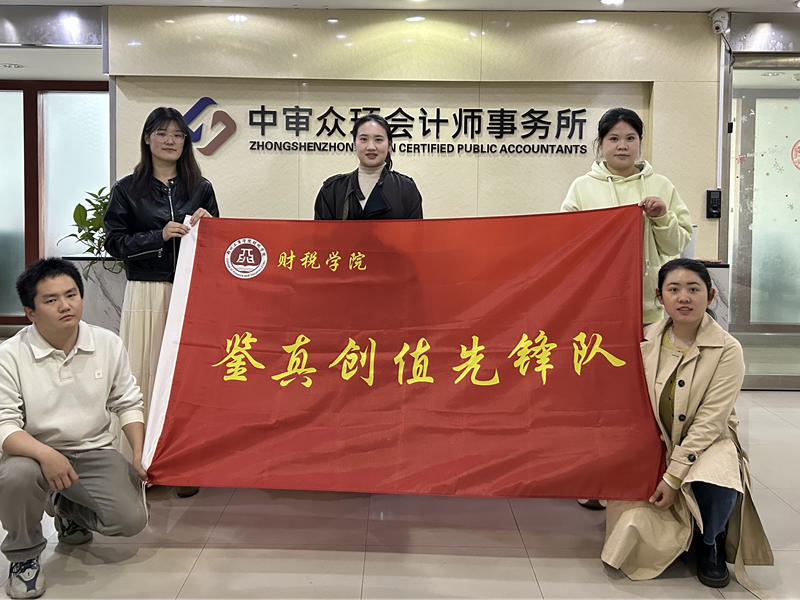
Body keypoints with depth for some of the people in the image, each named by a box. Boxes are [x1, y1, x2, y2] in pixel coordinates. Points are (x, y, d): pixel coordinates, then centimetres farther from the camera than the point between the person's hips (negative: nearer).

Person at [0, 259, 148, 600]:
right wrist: (46, 455, -34)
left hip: (95, 452, 3)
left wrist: (140, 453, -4)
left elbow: (128, 403, 8)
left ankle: (68, 510, 20)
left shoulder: (108, 345, 0)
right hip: (36, 452, -2)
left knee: (132, 520, -16)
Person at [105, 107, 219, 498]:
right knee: (145, 371, -1)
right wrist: (160, 236, -12)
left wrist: (205, 226, -7)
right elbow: (115, 242, 0)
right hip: (145, 293, -1)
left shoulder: (200, 188, 12)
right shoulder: (127, 189, 7)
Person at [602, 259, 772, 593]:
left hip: (707, 443, -2)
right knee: (635, 535, -15)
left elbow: (709, 422, -17)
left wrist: (673, 476, -21)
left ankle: (711, 543, 1)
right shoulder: (646, 341, -5)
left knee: (715, 485, -36)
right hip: (653, 443, 2)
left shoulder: (727, 350, -14)